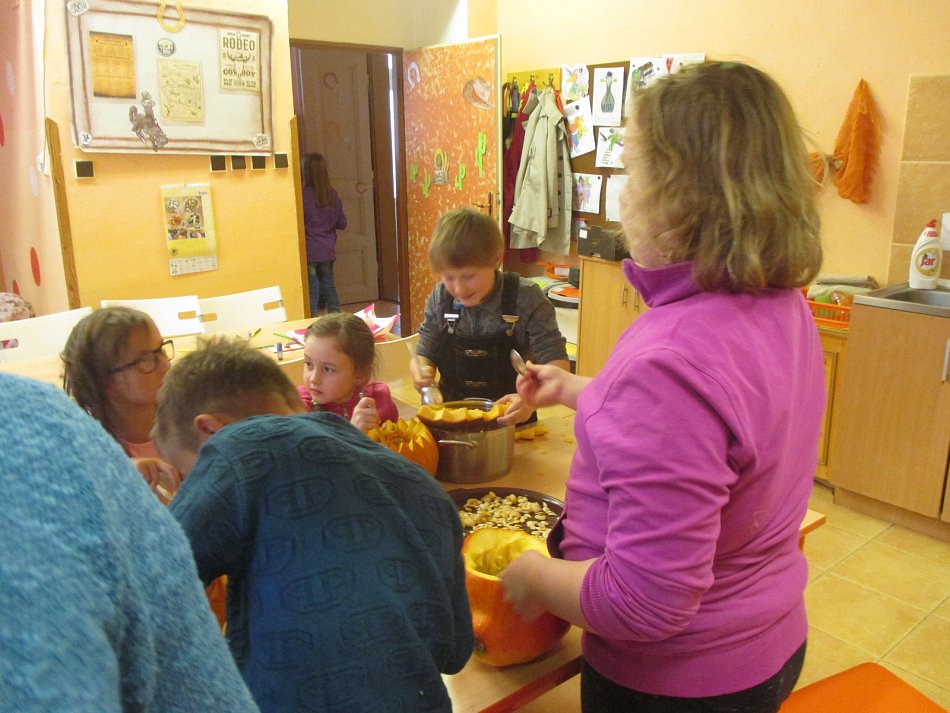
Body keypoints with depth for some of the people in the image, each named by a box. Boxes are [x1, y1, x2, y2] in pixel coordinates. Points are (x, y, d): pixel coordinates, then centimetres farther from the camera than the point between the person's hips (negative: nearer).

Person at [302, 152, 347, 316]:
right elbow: (342, 223, 7)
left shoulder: (304, 195, -14)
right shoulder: (333, 195, 1)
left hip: (309, 250, -5)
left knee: (310, 288, 1)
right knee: (328, 284, 15)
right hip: (328, 250, 5)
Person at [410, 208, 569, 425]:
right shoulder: (439, 298, -2)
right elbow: (424, 355, 8)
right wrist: (421, 371, -16)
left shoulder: (526, 298, -13)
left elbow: (558, 364, -13)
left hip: (510, 420, -2)